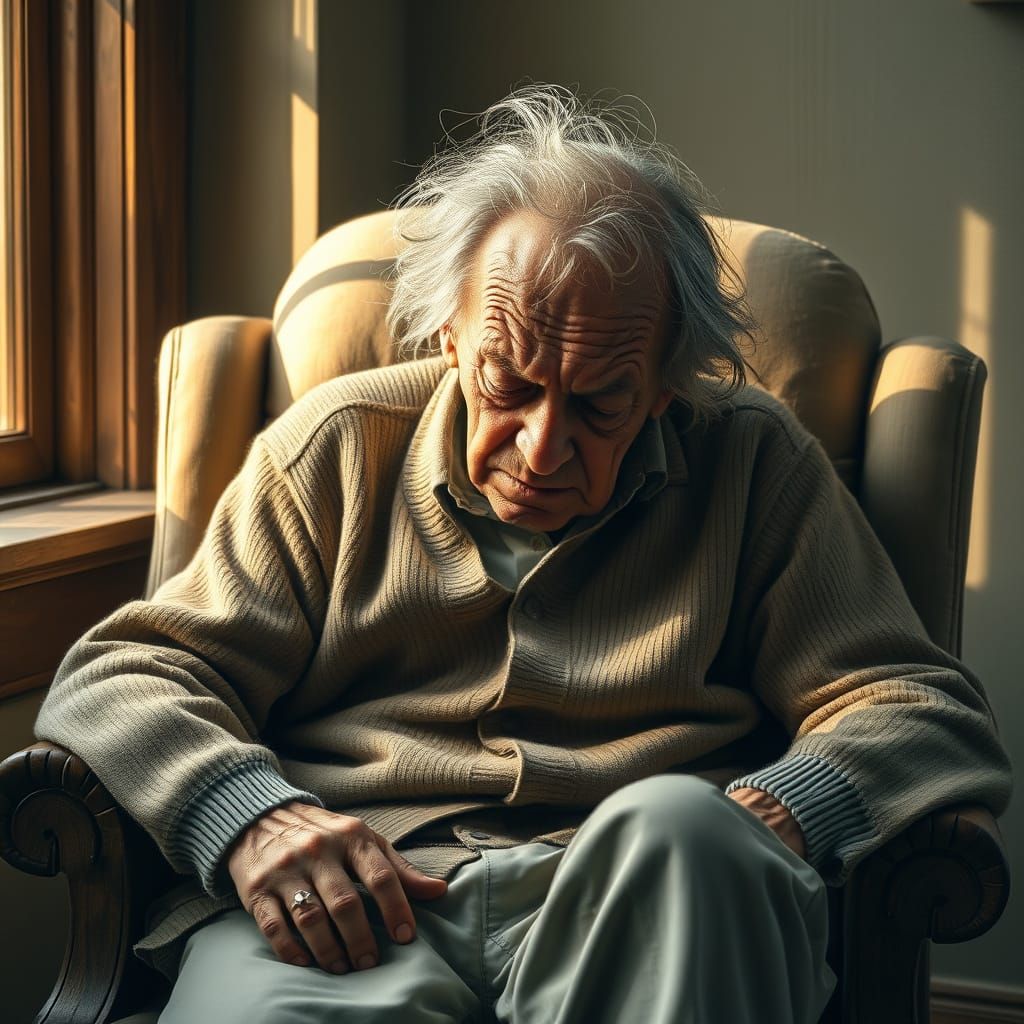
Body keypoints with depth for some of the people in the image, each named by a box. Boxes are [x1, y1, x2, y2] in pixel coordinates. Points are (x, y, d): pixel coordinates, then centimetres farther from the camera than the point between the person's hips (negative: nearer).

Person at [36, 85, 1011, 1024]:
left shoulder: (750, 462, 15)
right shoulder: (335, 448, 16)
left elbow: (927, 708, 11)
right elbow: (119, 675, 12)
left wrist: (778, 816, -13)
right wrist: (247, 816, -11)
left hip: (643, 903, 3)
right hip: (346, 911, -3)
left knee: (681, 827, -35)